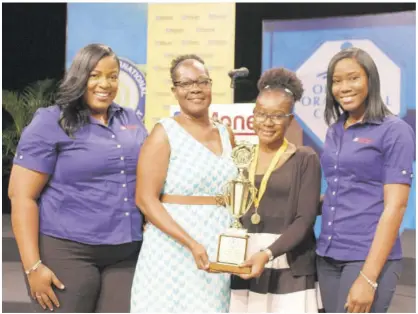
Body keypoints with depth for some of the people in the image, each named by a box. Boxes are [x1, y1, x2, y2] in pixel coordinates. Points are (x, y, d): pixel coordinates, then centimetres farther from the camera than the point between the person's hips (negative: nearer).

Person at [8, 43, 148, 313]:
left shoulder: (131, 120, 13)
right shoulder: (51, 123, -3)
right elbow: (21, 195, -9)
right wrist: (33, 265, -15)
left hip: (127, 255, 5)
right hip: (68, 252, -5)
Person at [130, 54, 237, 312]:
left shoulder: (226, 135, 10)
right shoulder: (165, 133, -5)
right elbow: (146, 199, -12)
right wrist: (191, 243, -20)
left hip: (219, 251, 5)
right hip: (173, 247, -5)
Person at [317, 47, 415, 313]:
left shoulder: (395, 131, -7)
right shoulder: (334, 132, 11)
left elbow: (395, 207, -13)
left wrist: (368, 277, -18)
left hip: (370, 258, -6)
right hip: (328, 256, 6)